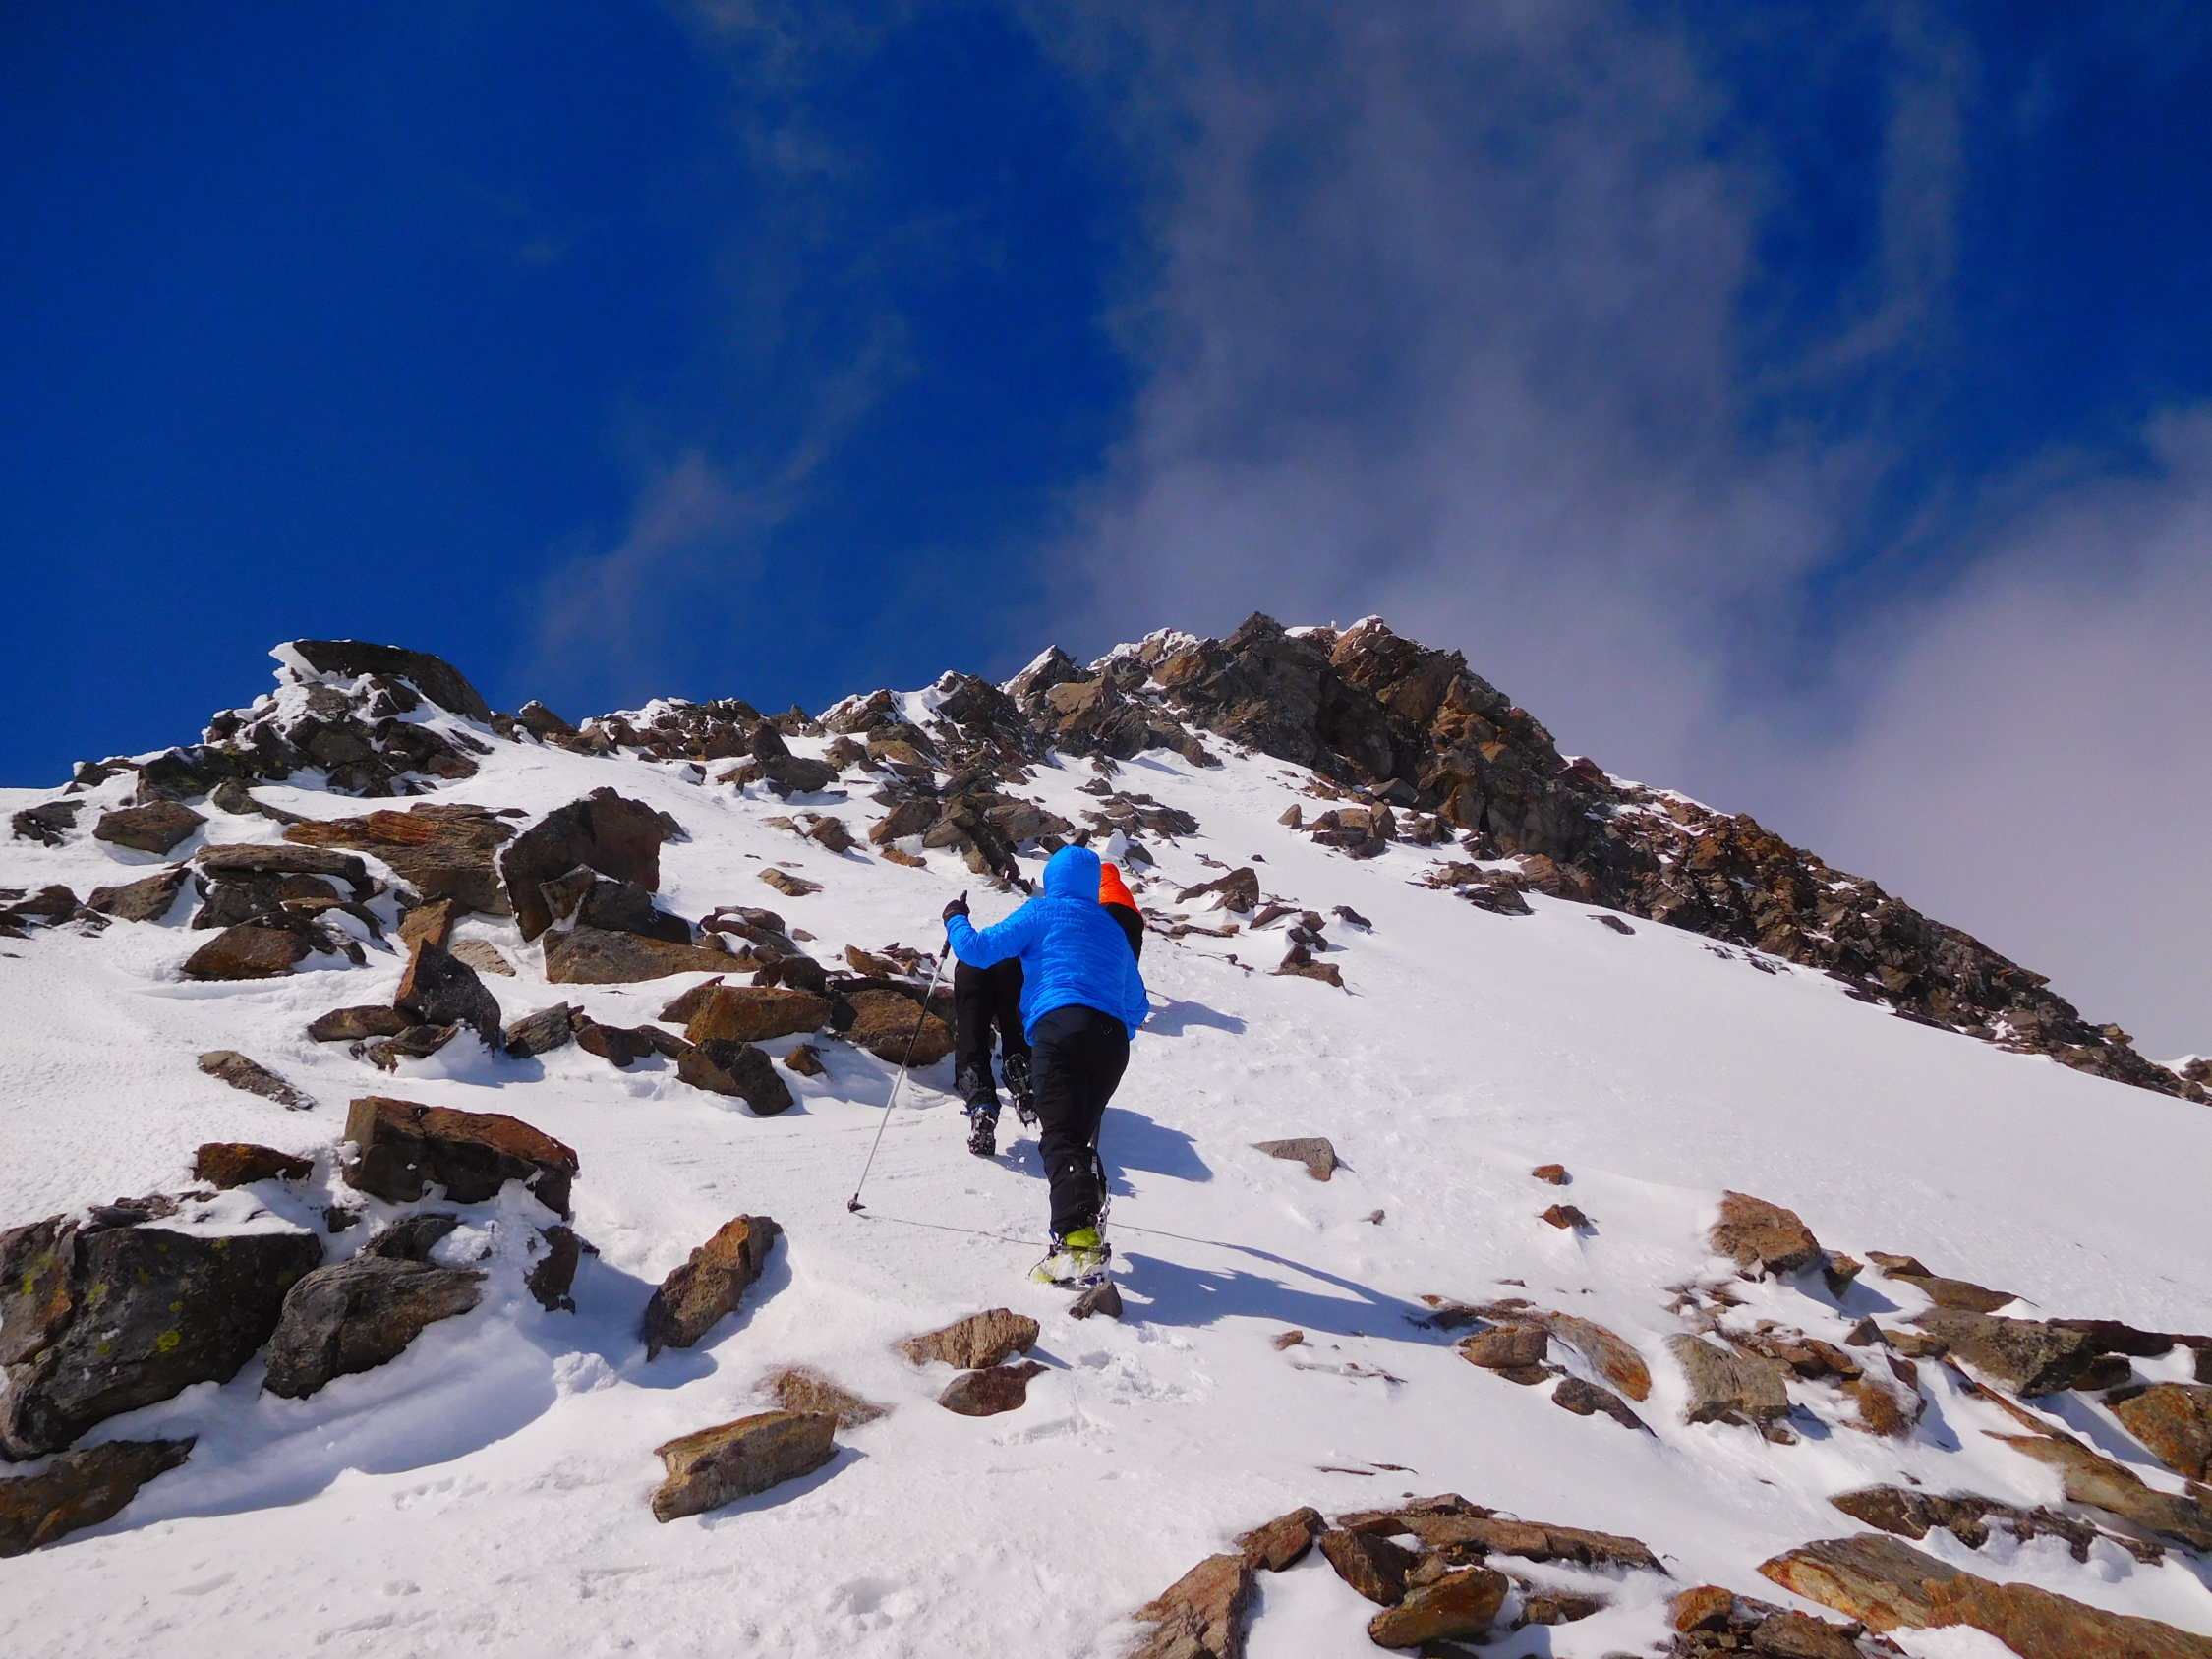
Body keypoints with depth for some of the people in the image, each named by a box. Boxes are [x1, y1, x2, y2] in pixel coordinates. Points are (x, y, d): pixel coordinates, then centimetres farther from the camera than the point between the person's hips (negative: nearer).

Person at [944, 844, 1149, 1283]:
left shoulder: (1042, 911, 14)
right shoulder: (1114, 929, 31)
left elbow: (979, 950, 8)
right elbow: (1137, 1005, 38)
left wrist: (955, 920, 28)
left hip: (1061, 1025, -6)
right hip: (1113, 1040, 6)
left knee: (1061, 1139, -15)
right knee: (1081, 1137, 18)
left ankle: (1078, 1240, -32)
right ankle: (1089, 1218, 7)